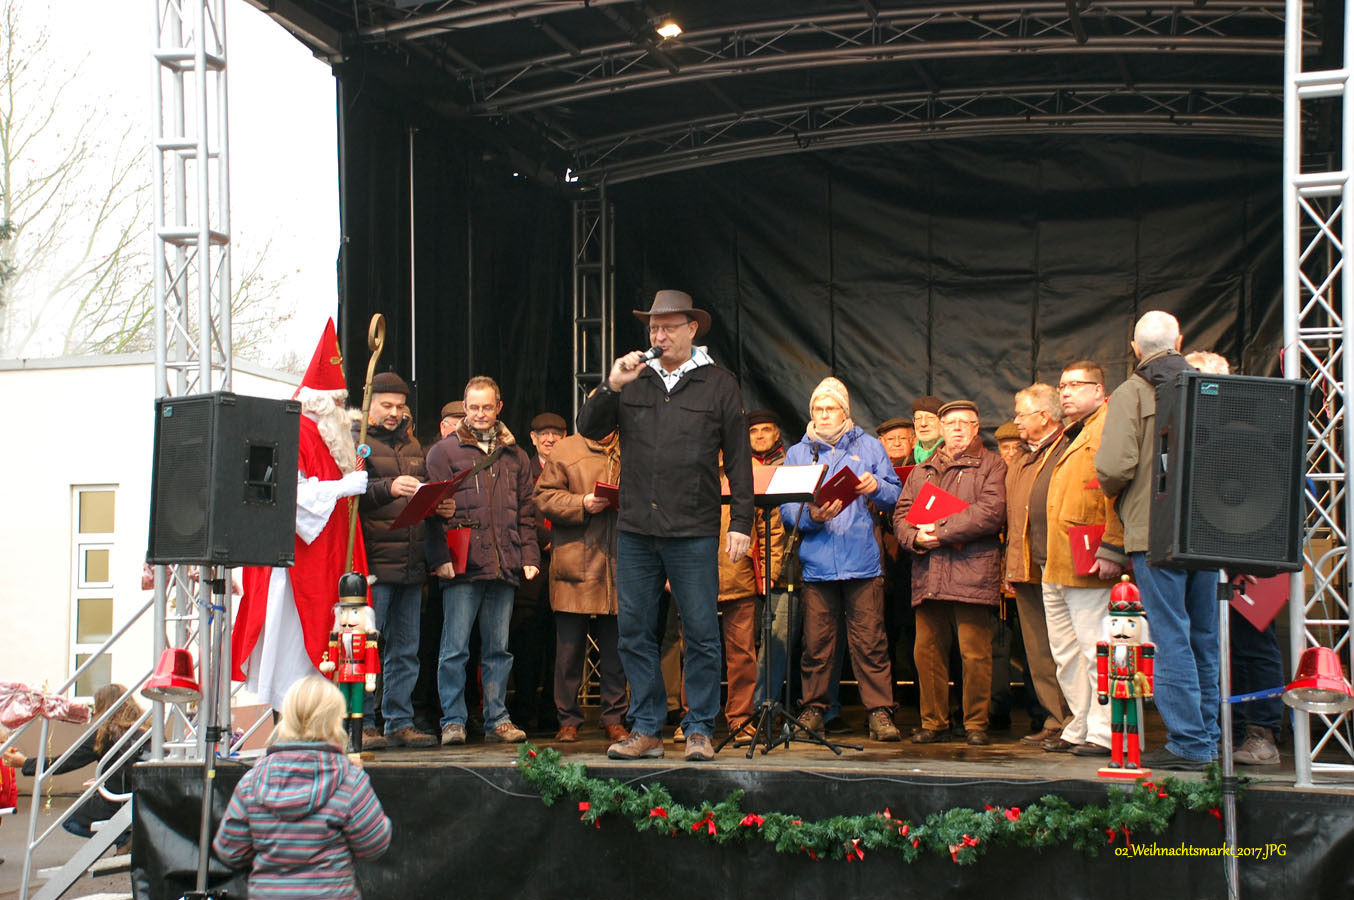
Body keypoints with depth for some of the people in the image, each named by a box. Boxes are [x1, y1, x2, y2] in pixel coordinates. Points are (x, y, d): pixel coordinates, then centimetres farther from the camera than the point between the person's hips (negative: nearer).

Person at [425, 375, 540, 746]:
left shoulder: (514, 455, 16)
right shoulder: (445, 451, 4)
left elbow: (526, 512, 17)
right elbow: (435, 510, -1)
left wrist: (530, 556, 7)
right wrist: (441, 558, -10)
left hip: (505, 567, 4)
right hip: (462, 567, -4)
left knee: (498, 649, 9)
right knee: (455, 649, -3)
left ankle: (497, 720, 14)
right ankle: (453, 721, 4)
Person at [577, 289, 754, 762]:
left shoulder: (719, 385, 5)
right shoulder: (632, 381, 12)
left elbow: (739, 460, 4)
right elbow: (588, 428, 8)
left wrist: (741, 523, -2)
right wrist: (611, 387, -7)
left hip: (694, 533, -3)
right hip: (635, 530, 3)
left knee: (701, 634, 0)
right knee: (635, 633, 6)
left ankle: (699, 730, 9)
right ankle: (645, 730, 15)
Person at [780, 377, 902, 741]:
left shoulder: (869, 446, 15)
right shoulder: (797, 453, 16)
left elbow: (894, 495, 9)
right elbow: (786, 508, 7)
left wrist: (877, 487, -12)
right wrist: (812, 516, -13)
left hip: (863, 561, -1)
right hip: (817, 562, 1)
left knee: (870, 640, -4)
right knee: (816, 642, 1)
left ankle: (880, 712, -2)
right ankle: (813, 708, 12)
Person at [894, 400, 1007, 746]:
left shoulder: (991, 465, 6)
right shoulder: (922, 470, 23)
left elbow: (991, 512, -9)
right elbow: (901, 513, 16)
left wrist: (941, 529, -11)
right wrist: (916, 537, -6)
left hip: (972, 573, -4)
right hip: (928, 576, 5)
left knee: (975, 653, -5)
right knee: (927, 651, 5)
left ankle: (976, 724, 6)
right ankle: (934, 723, 15)